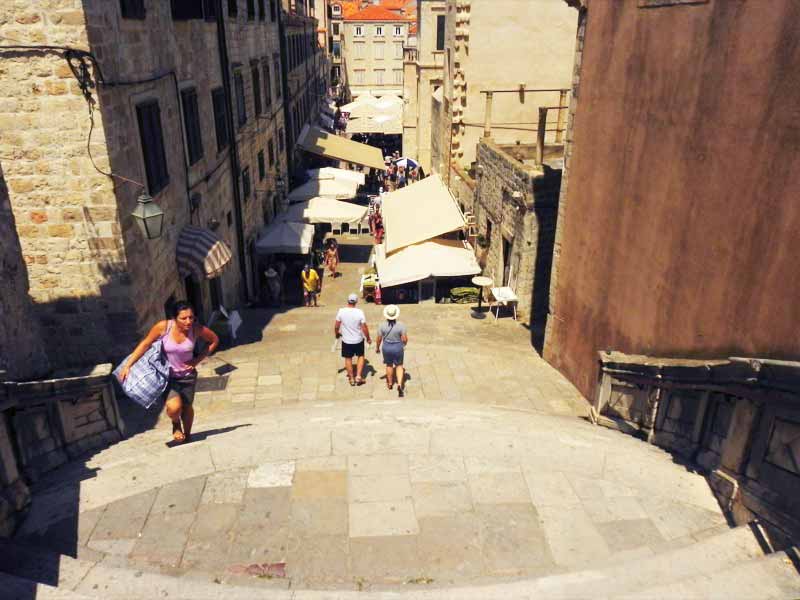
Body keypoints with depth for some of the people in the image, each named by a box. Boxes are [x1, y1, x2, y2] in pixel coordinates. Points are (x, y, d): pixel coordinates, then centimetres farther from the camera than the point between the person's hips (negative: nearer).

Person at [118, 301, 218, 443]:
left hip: (187, 375, 2)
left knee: (187, 407, 14)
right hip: (167, 375, -2)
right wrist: (128, 365, -11)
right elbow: (145, 344, -10)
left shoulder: (196, 329, -18)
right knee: (174, 407, -22)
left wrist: (198, 359, -8)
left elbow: (214, 340, -1)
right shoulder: (163, 327, -23)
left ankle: (187, 436, 43)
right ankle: (176, 424, 15)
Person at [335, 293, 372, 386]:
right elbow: (364, 328, -13)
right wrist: (368, 338, 2)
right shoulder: (359, 312, -17)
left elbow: (336, 326, -5)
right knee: (360, 356, 21)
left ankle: (351, 378, 25)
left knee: (348, 359, 15)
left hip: (346, 340, 1)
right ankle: (358, 376, 15)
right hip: (358, 340, 0)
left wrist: (337, 333, 16)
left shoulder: (341, 311, -13)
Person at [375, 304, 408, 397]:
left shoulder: (382, 326, -14)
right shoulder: (401, 325, -17)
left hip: (386, 348, 1)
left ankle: (390, 383, 37)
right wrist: (403, 345, 9)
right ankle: (400, 384, -2)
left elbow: (379, 339, -5)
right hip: (398, 348, -1)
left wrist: (377, 347, 12)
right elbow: (405, 339, -13)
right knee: (399, 365, 15)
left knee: (389, 365, 22)